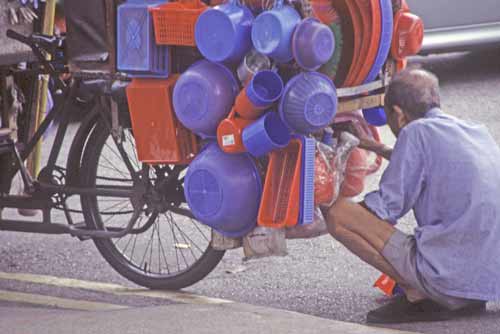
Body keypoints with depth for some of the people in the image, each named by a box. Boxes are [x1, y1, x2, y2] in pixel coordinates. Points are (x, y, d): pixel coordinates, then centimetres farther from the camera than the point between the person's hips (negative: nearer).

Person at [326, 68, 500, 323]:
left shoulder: (417, 132, -5)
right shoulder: (478, 132, 17)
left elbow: (386, 208, -4)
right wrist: (383, 151, 48)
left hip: (451, 279, -8)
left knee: (337, 214, -4)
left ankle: (417, 295, -5)